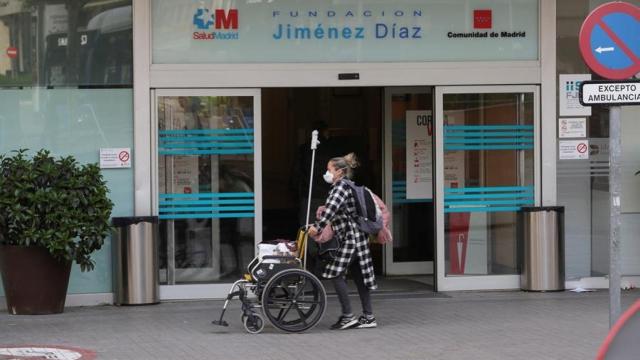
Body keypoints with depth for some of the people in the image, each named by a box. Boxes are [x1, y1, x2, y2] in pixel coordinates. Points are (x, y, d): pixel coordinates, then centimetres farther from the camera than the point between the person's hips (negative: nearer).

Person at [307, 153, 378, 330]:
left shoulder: (341, 186, -13)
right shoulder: (340, 187, 18)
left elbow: (332, 208, -26)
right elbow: (331, 209, 23)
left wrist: (318, 227, -30)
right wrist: (317, 225, 18)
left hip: (350, 237, -10)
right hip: (354, 236, 10)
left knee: (336, 274, -9)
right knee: (359, 276, 9)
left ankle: (348, 316, -9)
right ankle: (368, 317, 10)